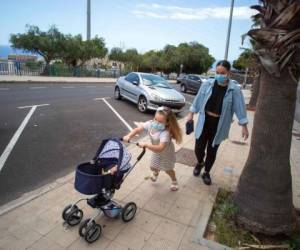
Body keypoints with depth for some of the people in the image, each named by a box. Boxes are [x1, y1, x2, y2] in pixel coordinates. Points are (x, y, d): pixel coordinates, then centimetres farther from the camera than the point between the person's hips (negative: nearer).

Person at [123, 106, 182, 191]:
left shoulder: (165, 133, -45)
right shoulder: (150, 124, -26)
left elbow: (160, 148, -53)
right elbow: (137, 129, -23)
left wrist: (146, 145, -60)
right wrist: (129, 136, -40)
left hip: (166, 152, -6)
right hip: (156, 151, 6)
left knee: (168, 169, 13)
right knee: (153, 167, 20)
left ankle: (174, 181, 46)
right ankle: (155, 173, 60)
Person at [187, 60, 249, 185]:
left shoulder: (234, 89, -10)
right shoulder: (207, 84, -6)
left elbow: (240, 107, -7)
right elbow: (198, 99, 3)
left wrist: (244, 126, -8)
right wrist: (191, 113, 6)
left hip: (219, 125, -1)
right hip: (204, 121, 1)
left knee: (212, 151, 11)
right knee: (199, 148, 5)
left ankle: (206, 172, 34)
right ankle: (200, 163, 40)